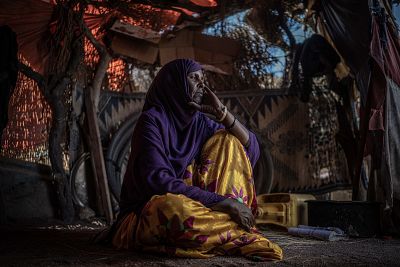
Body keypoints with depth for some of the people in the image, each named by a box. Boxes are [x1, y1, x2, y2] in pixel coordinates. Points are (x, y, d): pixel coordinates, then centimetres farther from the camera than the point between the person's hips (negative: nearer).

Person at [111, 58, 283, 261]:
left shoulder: (200, 122, 6)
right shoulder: (152, 119, -13)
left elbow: (252, 151, 2)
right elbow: (156, 179, -25)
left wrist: (221, 113, -10)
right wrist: (221, 201, -27)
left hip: (190, 203, 6)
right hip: (149, 214, -6)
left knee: (227, 139, -3)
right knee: (174, 208, -42)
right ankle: (242, 234, -17)